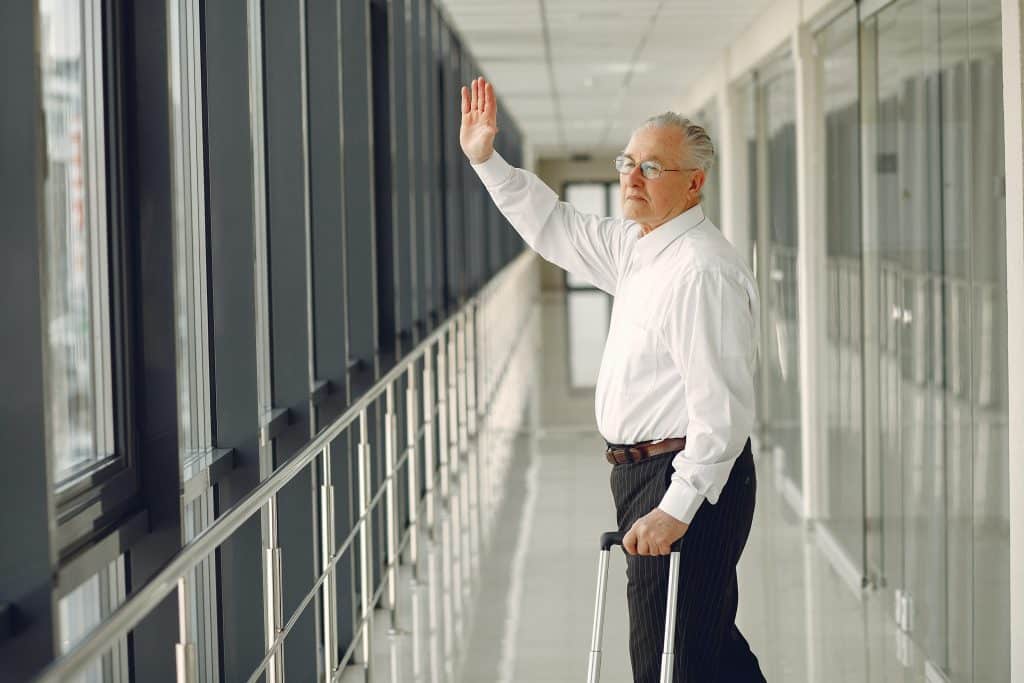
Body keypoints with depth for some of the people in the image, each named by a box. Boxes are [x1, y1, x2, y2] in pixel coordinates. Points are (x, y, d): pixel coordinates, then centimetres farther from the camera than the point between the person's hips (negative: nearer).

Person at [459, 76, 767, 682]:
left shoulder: (704, 270, -20)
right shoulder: (635, 247, 11)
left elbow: (721, 408, -24)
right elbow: (555, 228, 28)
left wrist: (676, 509, -26)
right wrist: (486, 159, 22)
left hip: (691, 480, -10)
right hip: (645, 473, 10)